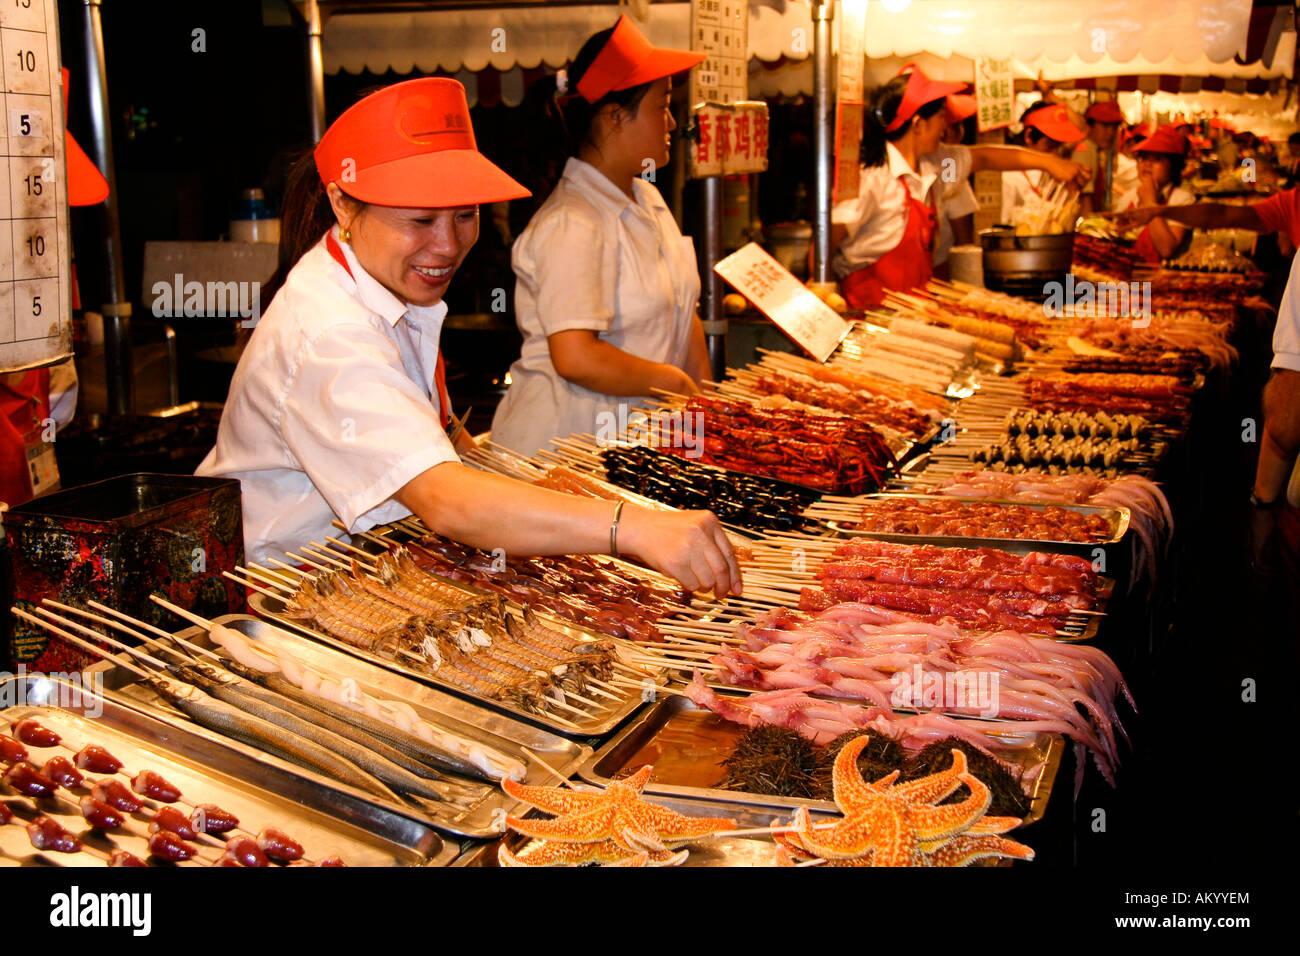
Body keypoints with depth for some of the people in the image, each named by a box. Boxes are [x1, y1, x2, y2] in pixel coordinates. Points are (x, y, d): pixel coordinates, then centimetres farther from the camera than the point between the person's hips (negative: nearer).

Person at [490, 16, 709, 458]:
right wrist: (676, 383, -14)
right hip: (566, 440, -8)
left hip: (636, 435, 8)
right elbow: (576, 358, -26)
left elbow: (681, 312, 17)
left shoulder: (647, 199, 13)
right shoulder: (571, 224, -18)